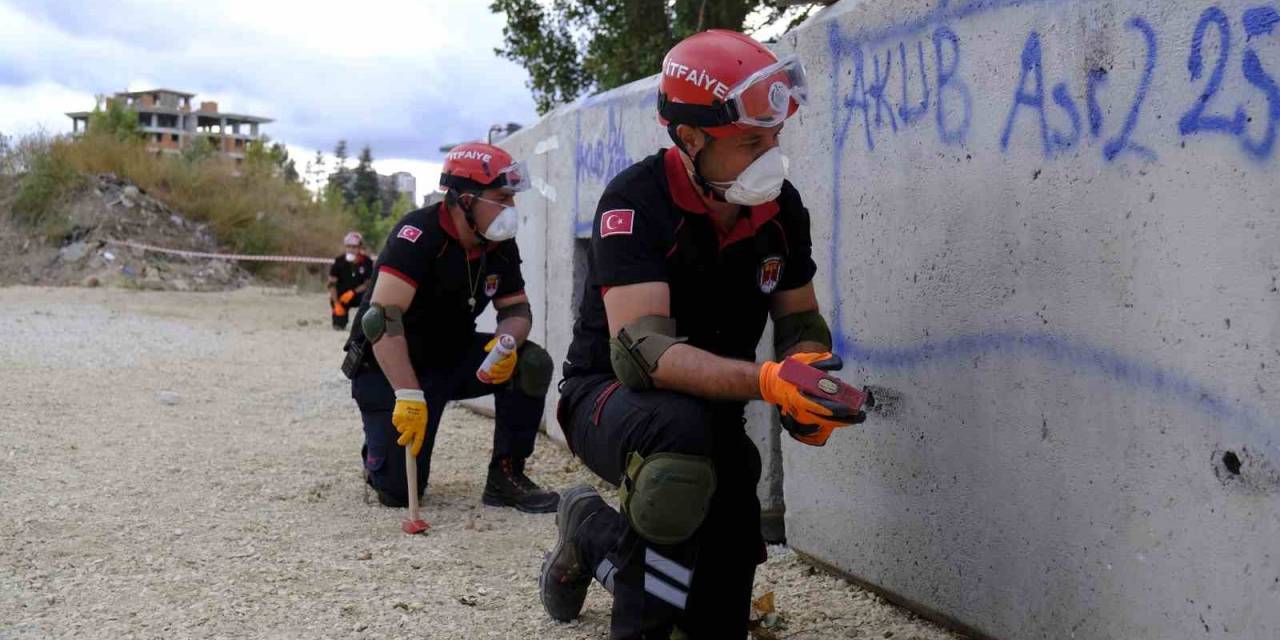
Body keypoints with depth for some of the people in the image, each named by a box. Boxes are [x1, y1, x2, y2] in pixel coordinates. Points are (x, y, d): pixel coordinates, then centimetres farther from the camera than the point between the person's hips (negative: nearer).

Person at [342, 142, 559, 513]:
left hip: (453, 358, 6)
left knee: (531, 364, -17)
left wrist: (506, 345, -21)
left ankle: (506, 477, -5)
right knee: (400, 489, -16)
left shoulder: (501, 246, -3)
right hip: (390, 369, -6)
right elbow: (382, 317, -35)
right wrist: (410, 396, -42)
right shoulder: (419, 234, -26)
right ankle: (380, 449, 21)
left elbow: (516, 309, 5)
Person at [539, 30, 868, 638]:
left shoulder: (781, 208, -7)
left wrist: (805, 389, -21)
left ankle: (593, 530, 34)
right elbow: (640, 350, -35)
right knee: (681, 429, -43)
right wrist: (766, 381, -49)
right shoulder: (636, 201, -25)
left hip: (713, 410, 6)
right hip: (609, 395, -6)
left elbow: (801, 322, 3)